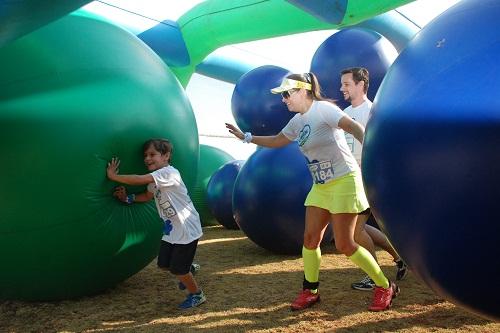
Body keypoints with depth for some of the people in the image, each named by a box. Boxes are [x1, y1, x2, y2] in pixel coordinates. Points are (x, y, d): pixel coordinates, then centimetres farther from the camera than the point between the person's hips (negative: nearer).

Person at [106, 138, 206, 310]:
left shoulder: (169, 172, -23)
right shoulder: (155, 179, 5)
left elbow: (140, 179, -32)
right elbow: (148, 195, 18)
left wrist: (113, 176, -23)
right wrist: (128, 198, 2)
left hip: (187, 229, -8)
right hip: (171, 230, 9)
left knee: (177, 269, 1)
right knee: (163, 264, 13)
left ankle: (196, 295, 26)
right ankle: (188, 269, 41)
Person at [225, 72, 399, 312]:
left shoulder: (322, 109, -14)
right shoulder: (297, 121, 11)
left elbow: (355, 127, -27)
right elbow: (276, 141, 25)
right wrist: (245, 137, 20)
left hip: (344, 181, -8)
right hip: (320, 186, 8)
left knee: (344, 244, -7)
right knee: (310, 238, 5)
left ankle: (385, 287, 12)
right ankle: (310, 290, 22)